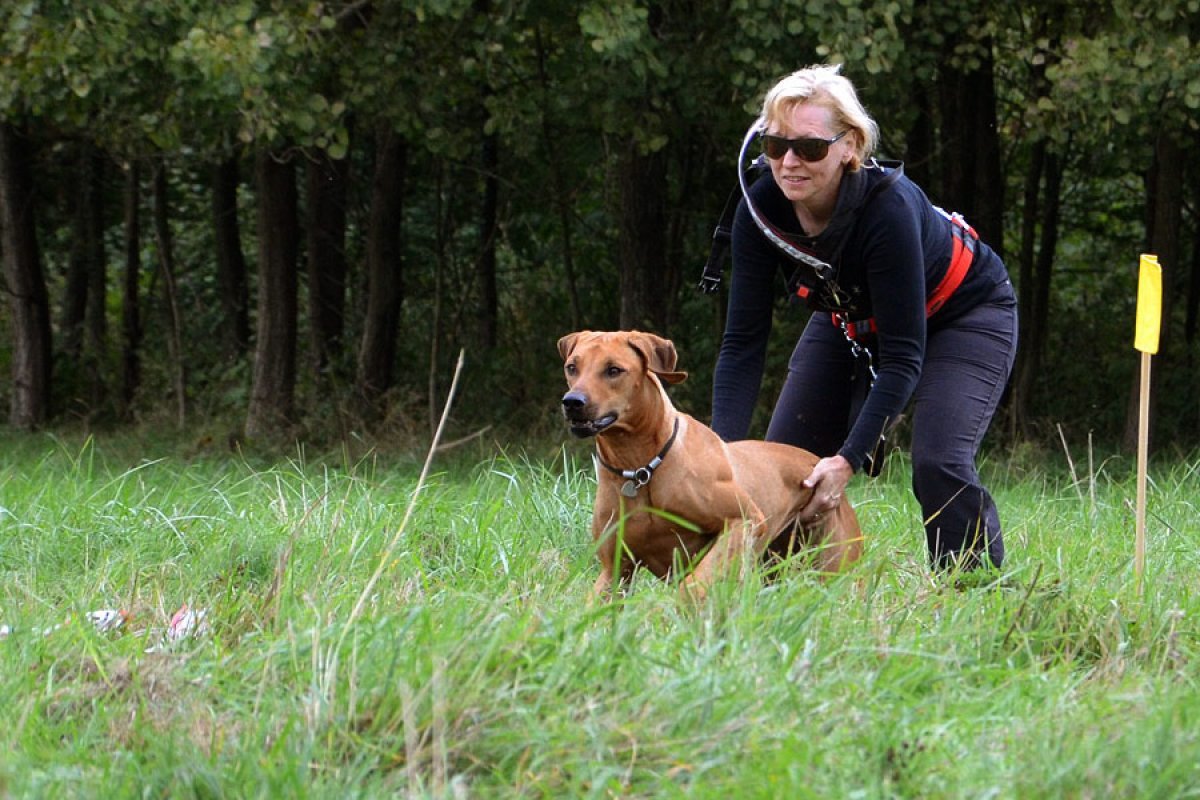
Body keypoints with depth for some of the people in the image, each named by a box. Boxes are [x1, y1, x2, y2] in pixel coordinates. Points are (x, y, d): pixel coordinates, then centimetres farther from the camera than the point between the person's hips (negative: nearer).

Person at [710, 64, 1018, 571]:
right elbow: (743, 341, -21)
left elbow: (902, 355, -34)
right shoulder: (760, 208, -24)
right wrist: (723, 450, -33)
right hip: (851, 317, 5)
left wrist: (849, 459, -40)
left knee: (938, 463, -25)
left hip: (963, 315, -5)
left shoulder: (889, 207, -38)